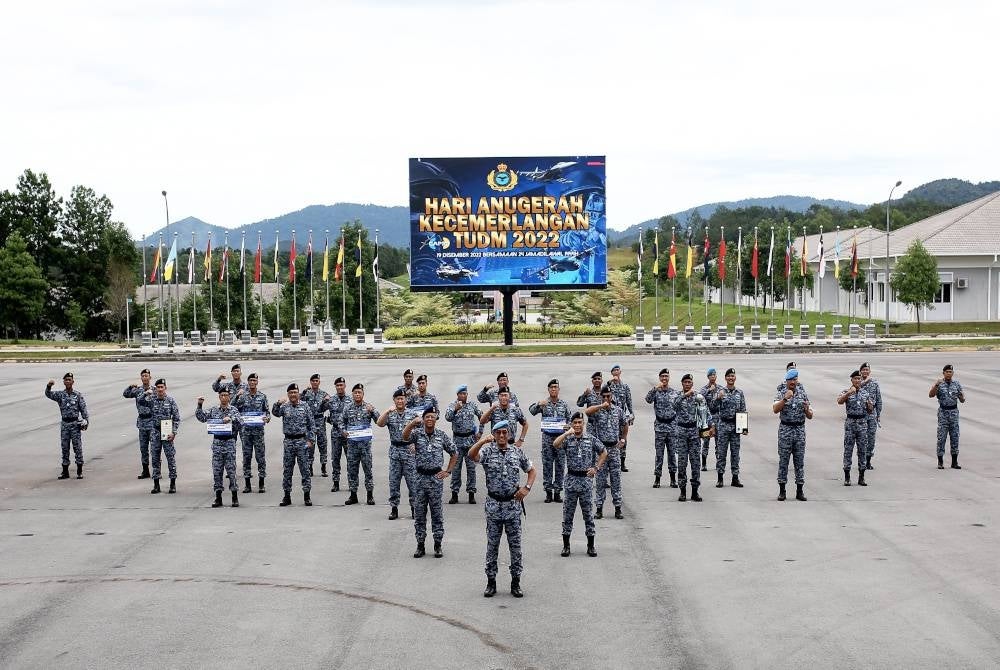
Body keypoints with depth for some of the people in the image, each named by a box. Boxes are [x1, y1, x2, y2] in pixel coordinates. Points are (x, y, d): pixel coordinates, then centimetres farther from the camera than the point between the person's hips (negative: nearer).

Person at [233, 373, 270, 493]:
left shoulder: (262, 396, 4)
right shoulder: (242, 395, 4)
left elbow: (268, 411, 8)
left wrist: (267, 418, -13)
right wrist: (237, 397, -16)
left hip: (258, 429, -1)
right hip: (245, 429, 1)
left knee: (260, 455, -1)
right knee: (247, 456, 4)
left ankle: (261, 483, 5)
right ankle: (247, 484, 10)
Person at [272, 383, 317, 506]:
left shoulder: (305, 406, 1)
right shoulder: (284, 407, 4)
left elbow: (312, 424, 3)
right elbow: (275, 413, -17)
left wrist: (310, 440, -4)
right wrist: (278, 403, -35)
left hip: (302, 440, -1)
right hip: (289, 441, 1)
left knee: (305, 469, 0)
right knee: (287, 470, 5)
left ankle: (306, 496, 6)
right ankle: (287, 496, 13)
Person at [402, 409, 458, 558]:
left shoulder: (442, 435, 2)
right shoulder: (417, 434, 0)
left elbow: (454, 453, 12)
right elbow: (405, 436, -23)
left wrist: (448, 471, 4)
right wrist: (413, 423, -39)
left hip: (436, 477, 0)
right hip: (420, 477, 0)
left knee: (437, 512, 3)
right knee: (419, 513, 5)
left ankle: (438, 545, 11)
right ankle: (420, 545, 13)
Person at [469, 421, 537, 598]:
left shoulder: (517, 451, 4)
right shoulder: (488, 451, -3)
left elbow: (531, 470, 15)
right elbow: (472, 455, -24)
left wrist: (527, 488, -1)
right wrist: (482, 441, -42)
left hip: (513, 504, 1)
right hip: (494, 504, -1)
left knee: (515, 545, 4)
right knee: (492, 545, 6)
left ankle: (515, 583, 12)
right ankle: (491, 582, 14)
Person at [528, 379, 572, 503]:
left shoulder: (564, 404, 7)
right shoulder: (543, 403, 2)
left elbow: (570, 418, 13)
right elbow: (532, 410, -14)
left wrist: (568, 425, -9)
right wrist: (538, 404, -33)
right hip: (547, 437, -1)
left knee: (560, 465, 2)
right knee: (547, 465, 0)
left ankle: (557, 492, 9)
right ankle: (548, 492, 6)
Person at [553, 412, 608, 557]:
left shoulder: (591, 440, 4)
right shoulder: (567, 440, 1)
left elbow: (604, 453, 15)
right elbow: (555, 444, -19)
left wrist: (596, 468, 6)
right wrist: (568, 433, -19)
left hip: (586, 479, 0)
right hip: (572, 479, 0)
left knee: (588, 514, 4)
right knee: (568, 514, 4)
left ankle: (591, 546, 12)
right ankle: (566, 546, 11)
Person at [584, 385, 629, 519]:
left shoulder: (618, 410, 5)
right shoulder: (597, 411, -4)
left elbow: (625, 425, 21)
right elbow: (587, 412, -28)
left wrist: (623, 439, 12)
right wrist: (602, 406, -28)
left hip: (614, 448, 2)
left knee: (616, 479, 3)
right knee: (601, 480, 2)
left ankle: (618, 509, 8)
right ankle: (599, 509, 8)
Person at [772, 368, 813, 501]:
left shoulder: (803, 394, 9)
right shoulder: (781, 394, 1)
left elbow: (810, 416, 10)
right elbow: (775, 410, -16)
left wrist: (806, 409, -11)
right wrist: (785, 398, -26)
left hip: (800, 429, 2)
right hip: (785, 429, -2)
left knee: (800, 461, 3)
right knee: (783, 460, 0)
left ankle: (799, 491, 8)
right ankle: (782, 491, 5)